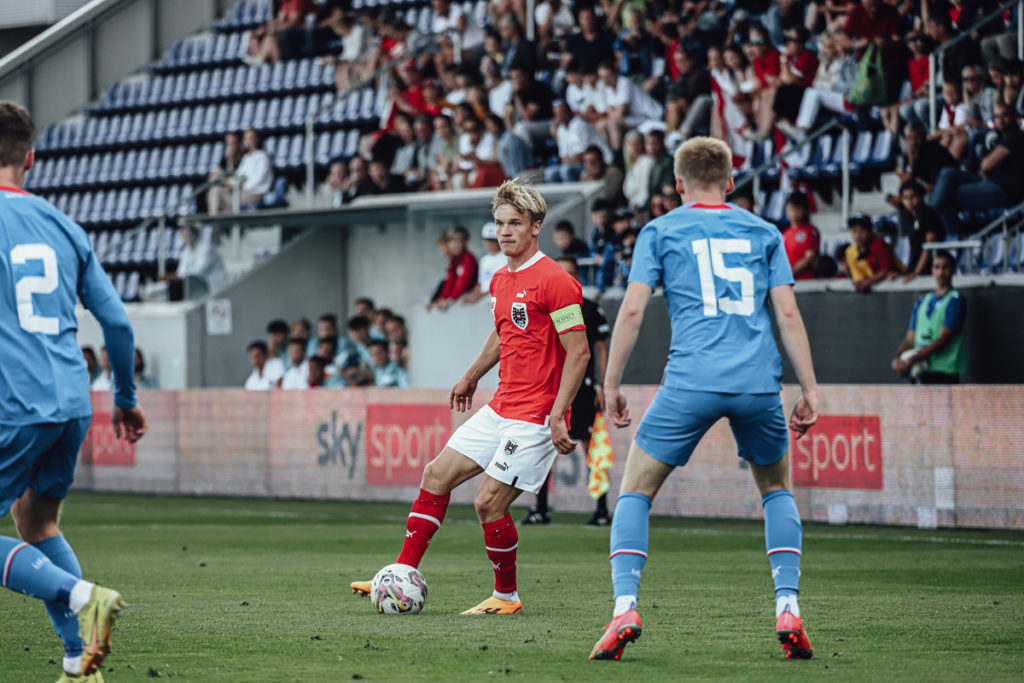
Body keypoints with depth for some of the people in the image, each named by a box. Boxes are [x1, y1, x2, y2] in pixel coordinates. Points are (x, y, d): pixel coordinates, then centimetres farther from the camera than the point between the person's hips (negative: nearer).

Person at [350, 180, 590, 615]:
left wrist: (557, 415, -23)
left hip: (536, 416, -9)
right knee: (437, 474, 8)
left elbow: (579, 352, -18)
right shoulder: (500, 281, 11)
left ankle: (507, 596, 6)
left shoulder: (554, 281, -16)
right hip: (500, 409, 9)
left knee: (488, 501, -12)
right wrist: (471, 379, 41)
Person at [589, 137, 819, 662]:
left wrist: (611, 384, 7)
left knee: (635, 491, 10)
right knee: (777, 490, 23)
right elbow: (788, 313, 9)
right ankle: (788, 609, 7)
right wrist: (809, 390, 10)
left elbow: (632, 309, 2)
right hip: (758, 382, 2)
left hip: (691, 380, -2)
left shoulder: (660, 232, 11)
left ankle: (625, 609, -6)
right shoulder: (763, 233, 16)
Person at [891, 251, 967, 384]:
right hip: (920, 372, 6)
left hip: (944, 372, -6)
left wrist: (912, 359, -16)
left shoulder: (955, 301, -3)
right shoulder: (922, 302, 18)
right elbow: (910, 338, 16)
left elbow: (944, 339, -11)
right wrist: (898, 358, -6)